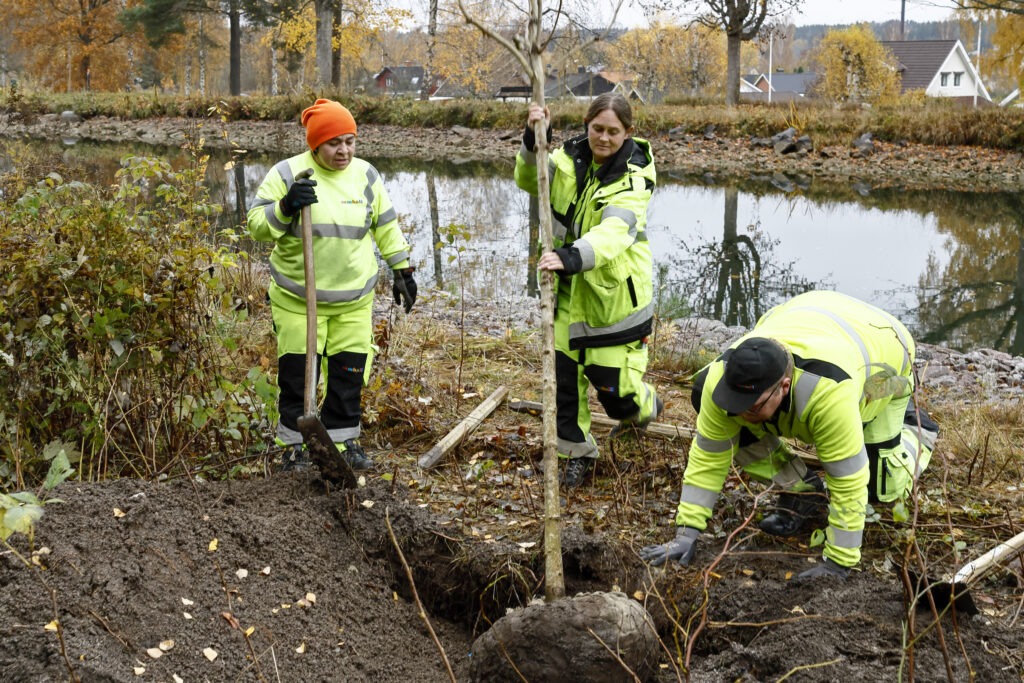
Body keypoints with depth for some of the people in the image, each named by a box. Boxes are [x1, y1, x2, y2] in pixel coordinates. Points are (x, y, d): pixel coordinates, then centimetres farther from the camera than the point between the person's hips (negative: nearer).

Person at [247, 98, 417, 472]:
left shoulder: (365, 175, 4)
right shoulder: (287, 173, -7)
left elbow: (386, 226, 15)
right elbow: (256, 224, -10)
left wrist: (403, 270, 15)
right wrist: (286, 207, -27)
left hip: (354, 298, 3)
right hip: (297, 297, -3)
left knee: (350, 371, 7)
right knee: (297, 372, 3)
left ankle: (343, 441, 21)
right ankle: (294, 445, 17)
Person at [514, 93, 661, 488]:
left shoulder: (634, 178, -17)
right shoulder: (571, 158, 0)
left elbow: (615, 231, -33)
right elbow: (530, 181, -3)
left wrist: (573, 256, -52)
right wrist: (532, 143, -23)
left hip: (613, 292, -5)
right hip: (569, 290, 5)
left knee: (613, 385, 2)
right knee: (563, 374, 6)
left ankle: (645, 407, 39)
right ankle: (577, 453, 25)